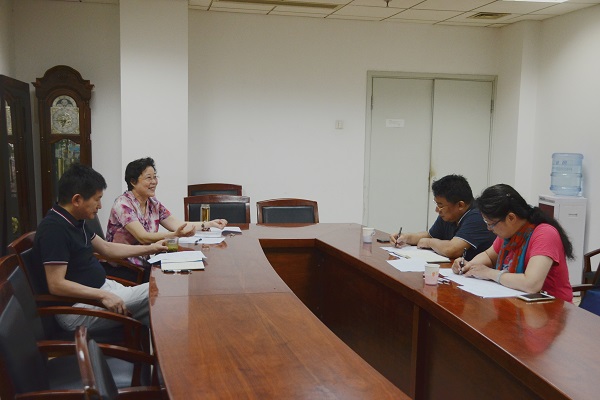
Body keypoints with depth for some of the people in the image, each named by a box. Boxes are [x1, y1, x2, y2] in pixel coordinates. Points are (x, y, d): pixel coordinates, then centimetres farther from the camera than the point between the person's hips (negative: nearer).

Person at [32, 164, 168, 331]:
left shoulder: (76, 222, 11)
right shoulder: (54, 229, -20)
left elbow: (107, 248, 23)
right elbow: (56, 285, -24)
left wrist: (150, 248, 23)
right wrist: (103, 295, -27)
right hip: (77, 306, -10)